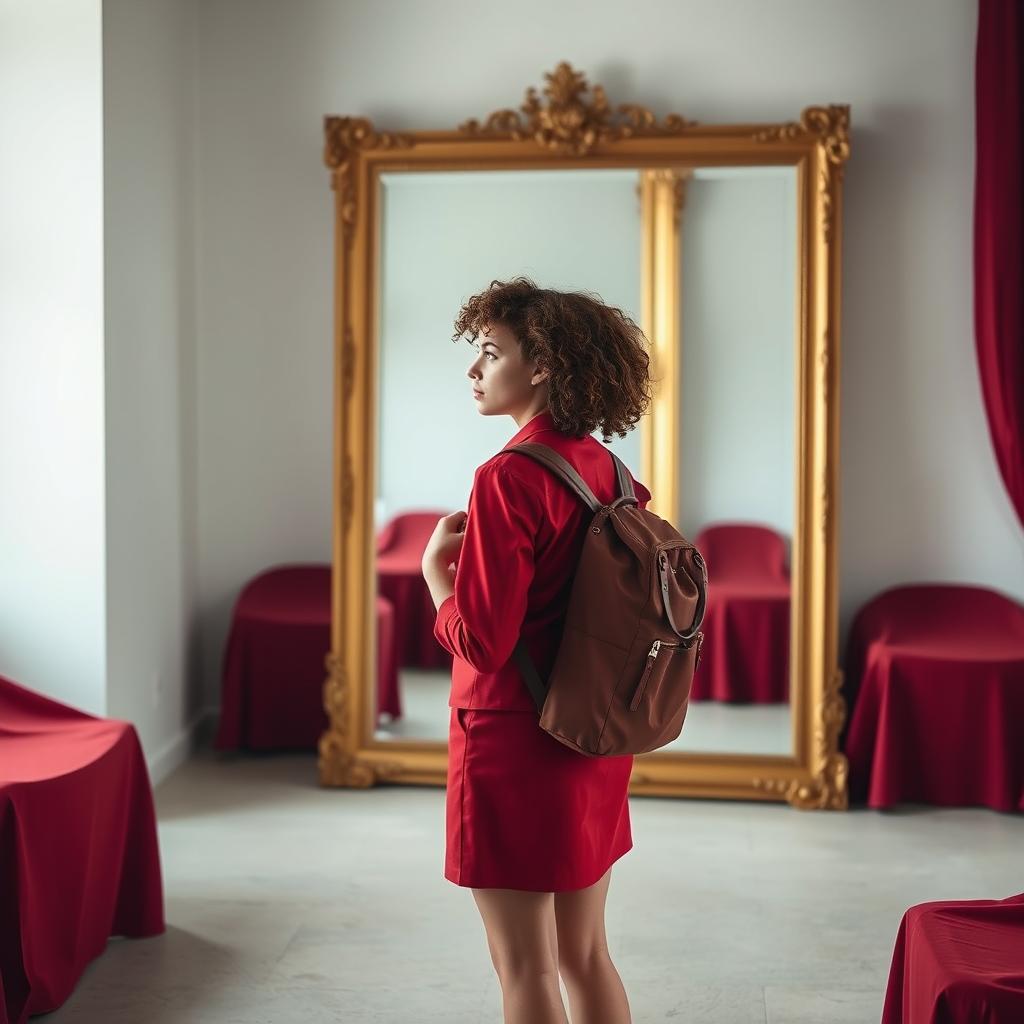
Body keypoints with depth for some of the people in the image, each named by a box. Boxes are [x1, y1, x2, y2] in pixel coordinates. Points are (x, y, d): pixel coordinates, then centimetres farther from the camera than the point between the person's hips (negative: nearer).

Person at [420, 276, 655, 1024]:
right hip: (594, 745, 8)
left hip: (515, 745, -8)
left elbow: (482, 641, -21)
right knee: (584, 954, 19)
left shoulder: (510, 478, -19)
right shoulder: (607, 470, 4)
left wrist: (436, 566, -4)